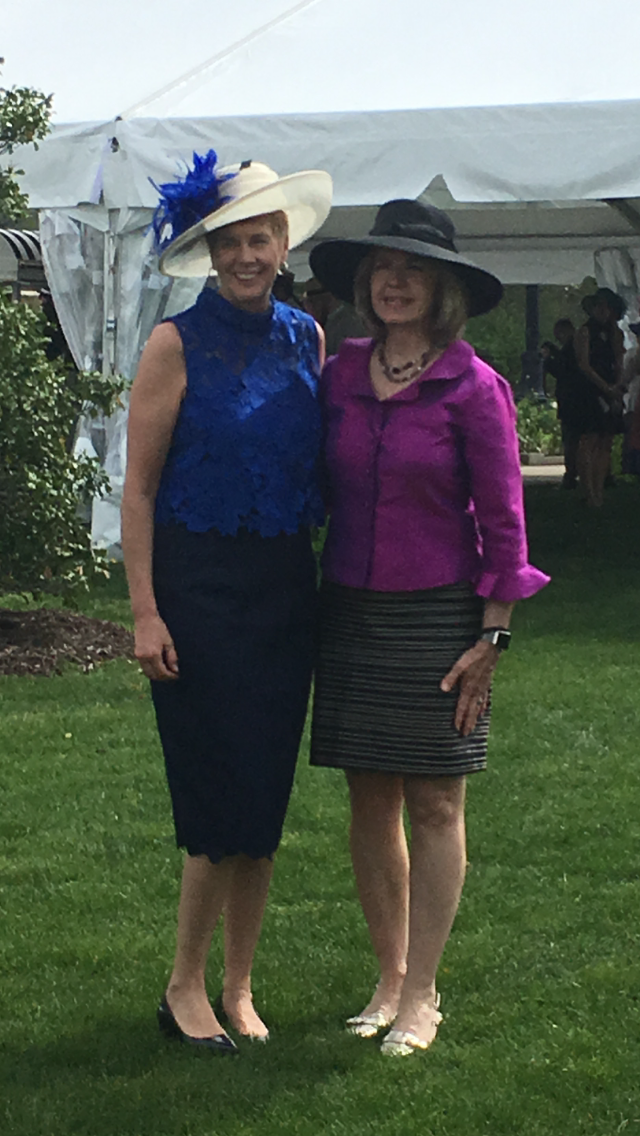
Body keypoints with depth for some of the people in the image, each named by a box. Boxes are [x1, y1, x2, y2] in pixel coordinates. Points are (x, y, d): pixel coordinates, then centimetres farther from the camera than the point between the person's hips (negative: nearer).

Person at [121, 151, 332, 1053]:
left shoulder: (307, 339, 8)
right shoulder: (179, 345, -6)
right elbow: (138, 488, -6)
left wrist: (334, 589, 8)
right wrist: (145, 612, -12)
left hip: (286, 588, 5)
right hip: (199, 587, -5)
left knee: (266, 803, 8)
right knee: (221, 799, -5)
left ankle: (237, 989, 19)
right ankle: (186, 989, 10)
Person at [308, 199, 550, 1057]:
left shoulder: (471, 388, -9)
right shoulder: (341, 375, 4)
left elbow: (502, 520, -6)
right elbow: (321, 491, 12)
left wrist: (491, 636, -9)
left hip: (436, 615, -4)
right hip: (351, 608, 4)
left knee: (434, 807, 2)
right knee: (370, 802, 8)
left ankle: (421, 998, 10)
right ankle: (391, 979, 21)